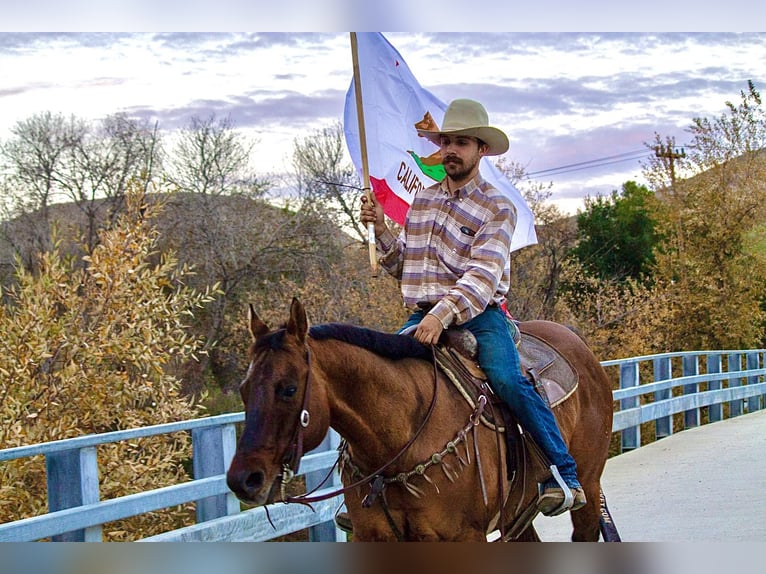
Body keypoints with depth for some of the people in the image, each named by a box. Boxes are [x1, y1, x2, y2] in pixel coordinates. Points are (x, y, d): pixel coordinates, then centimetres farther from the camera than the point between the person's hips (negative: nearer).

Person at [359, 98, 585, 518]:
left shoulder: (496, 208, -3)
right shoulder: (422, 200, 15)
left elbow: (482, 276, -18)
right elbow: (403, 266, 19)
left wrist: (443, 314, -33)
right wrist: (380, 229, 1)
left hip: (479, 315, -5)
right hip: (424, 315, 5)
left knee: (507, 379, -29)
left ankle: (564, 476, -21)